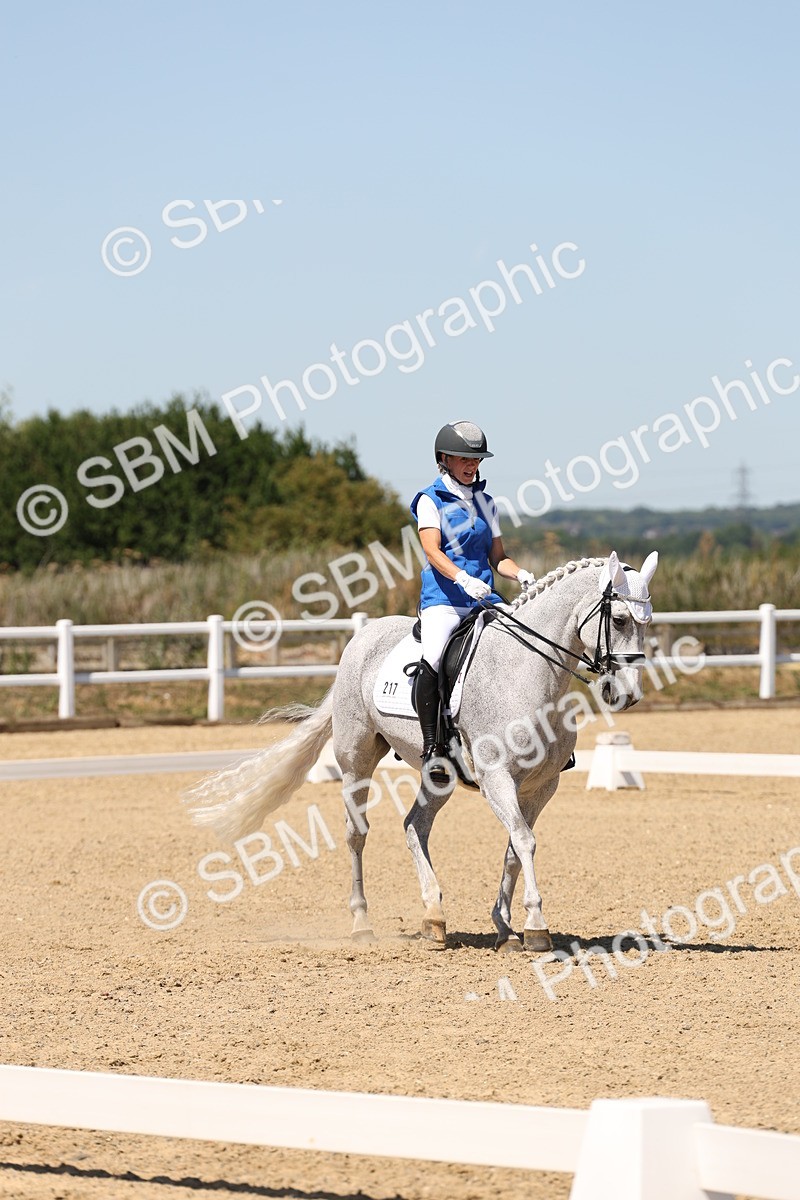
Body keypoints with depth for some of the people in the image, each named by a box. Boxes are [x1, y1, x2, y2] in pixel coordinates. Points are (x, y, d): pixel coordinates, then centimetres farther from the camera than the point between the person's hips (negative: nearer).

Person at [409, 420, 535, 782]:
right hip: (442, 597, -5)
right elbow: (433, 550, -11)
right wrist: (463, 578, -29)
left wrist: (520, 574, -3)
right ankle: (431, 747, -28)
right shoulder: (431, 500, 3)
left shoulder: (485, 503, 19)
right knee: (432, 659, -31)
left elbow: (497, 557, 19)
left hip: (484, 596, 5)